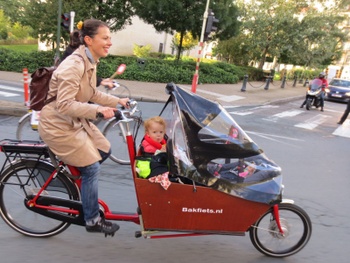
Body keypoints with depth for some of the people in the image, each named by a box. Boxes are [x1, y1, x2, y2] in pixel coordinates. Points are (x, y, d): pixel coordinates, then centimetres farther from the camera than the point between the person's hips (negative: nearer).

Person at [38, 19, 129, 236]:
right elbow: (64, 105, -31)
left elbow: (92, 94, 13)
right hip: (58, 124, -9)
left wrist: (117, 101, 4)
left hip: (76, 121, 9)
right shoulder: (74, 65, -26)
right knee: (92, 167, -6)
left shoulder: (90, 61, 3)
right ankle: (92, 220, 11)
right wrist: (98, 111, -38)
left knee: (105, 150, 11)